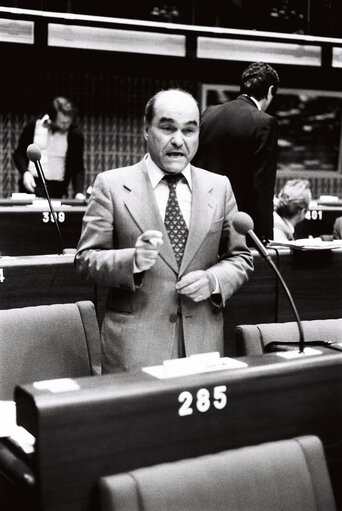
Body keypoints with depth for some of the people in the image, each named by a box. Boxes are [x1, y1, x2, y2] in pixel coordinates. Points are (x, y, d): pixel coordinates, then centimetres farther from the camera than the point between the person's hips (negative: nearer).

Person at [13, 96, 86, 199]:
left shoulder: (75, 135, -2)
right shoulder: (33, 127, 0)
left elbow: (78, 168, 2)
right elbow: (19, 154, 9)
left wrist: (79, 192, -12)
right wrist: (25, 172, -9)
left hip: (56, 188, -1)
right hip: (31, 185, 1)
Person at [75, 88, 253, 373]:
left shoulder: (219, 187, 8)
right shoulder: (112, 185, -1)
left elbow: (241, 258, 12)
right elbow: (86, 260, -3)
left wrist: (214, 280, -9)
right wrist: (133, 260, -22)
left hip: (204, 343, 3)